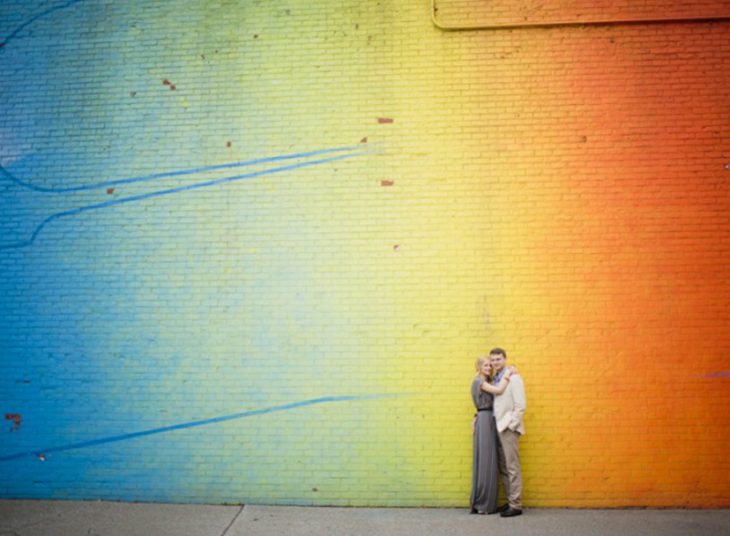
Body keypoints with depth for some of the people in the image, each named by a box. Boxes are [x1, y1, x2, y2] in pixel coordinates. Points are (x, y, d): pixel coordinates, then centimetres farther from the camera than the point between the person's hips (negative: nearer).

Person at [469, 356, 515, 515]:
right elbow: (499, 390, -22)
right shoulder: (479, 382, -10)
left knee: (488, 461, 10)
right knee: (485, 461, -6)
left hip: (488, 421, 9)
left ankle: (483, 502, 16)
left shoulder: (486, 383, 20)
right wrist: (507, 375, -12)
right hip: (485, 420, -9)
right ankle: (483, 504, 0)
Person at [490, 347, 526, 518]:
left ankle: (516, 505, 5)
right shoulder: (495, 379, 12)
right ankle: (510, 502, 21)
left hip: (508, 428, -7)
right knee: (504, 469, 12)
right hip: (498, 428, 7)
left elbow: (521, 405, -13)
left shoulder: (513, 378, -8)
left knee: (512, 468, -2)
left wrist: (510, 425, -14)